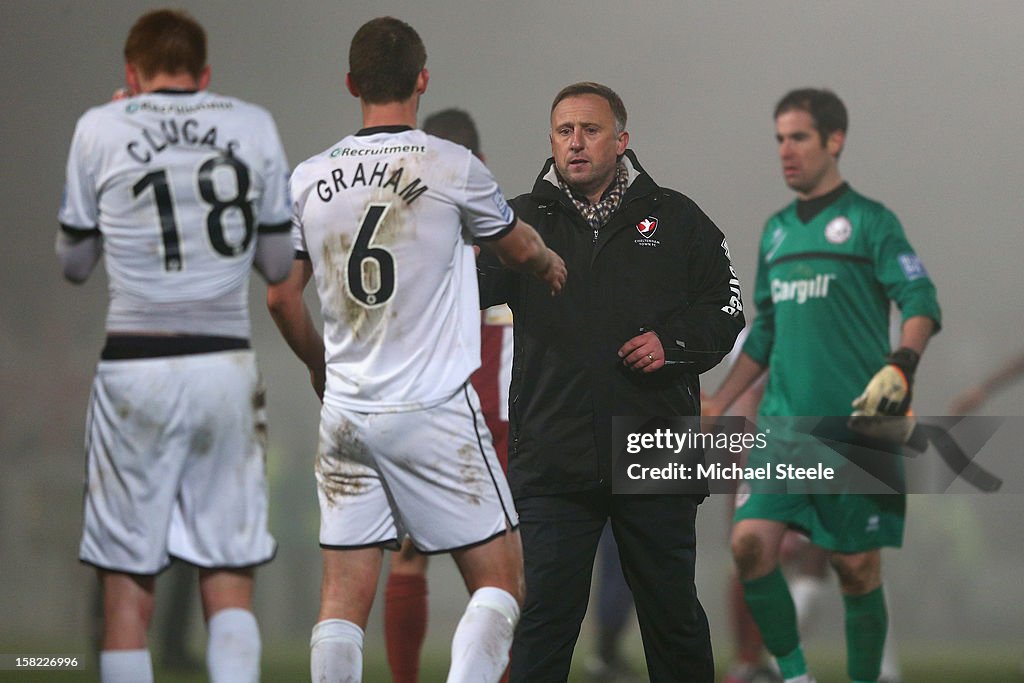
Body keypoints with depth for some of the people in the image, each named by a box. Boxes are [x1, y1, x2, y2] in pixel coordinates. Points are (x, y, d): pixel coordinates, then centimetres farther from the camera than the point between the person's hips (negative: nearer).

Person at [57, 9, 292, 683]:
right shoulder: (254, 126, 6)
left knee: (128, 584, 4)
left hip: (136, 367, -1)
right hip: (226, 364, 1)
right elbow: (278, 264, 12)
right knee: (230, 581, 4)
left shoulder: (100, 129, 1)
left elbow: (75, 262, 11)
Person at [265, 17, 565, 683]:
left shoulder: (309, 179, 4)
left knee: (345, 597, 6)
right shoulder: (452, 167, -6)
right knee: (500, 581, 3)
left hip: (346, 414, 4)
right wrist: (552, 267, 36)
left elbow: (281, 297, 11)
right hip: (436, 412, -4)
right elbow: (519, 247, 12)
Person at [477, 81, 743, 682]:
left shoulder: (675, 218, 8)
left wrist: (673, 342, -8)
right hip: (553, 465, 0)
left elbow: (725, 309, 10)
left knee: (674, 615, 11)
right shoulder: (524, 222, 7)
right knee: (546, 617, 0)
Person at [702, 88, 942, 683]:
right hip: (784, 423, 5)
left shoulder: (869, 221, 0)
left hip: (855, 424, -5)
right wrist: (714, 409, 21)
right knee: (751, 542, -13)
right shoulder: (776, 231, 17)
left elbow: (921, 301, -8)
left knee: (857, 567, -1)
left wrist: (900, 366, -26)